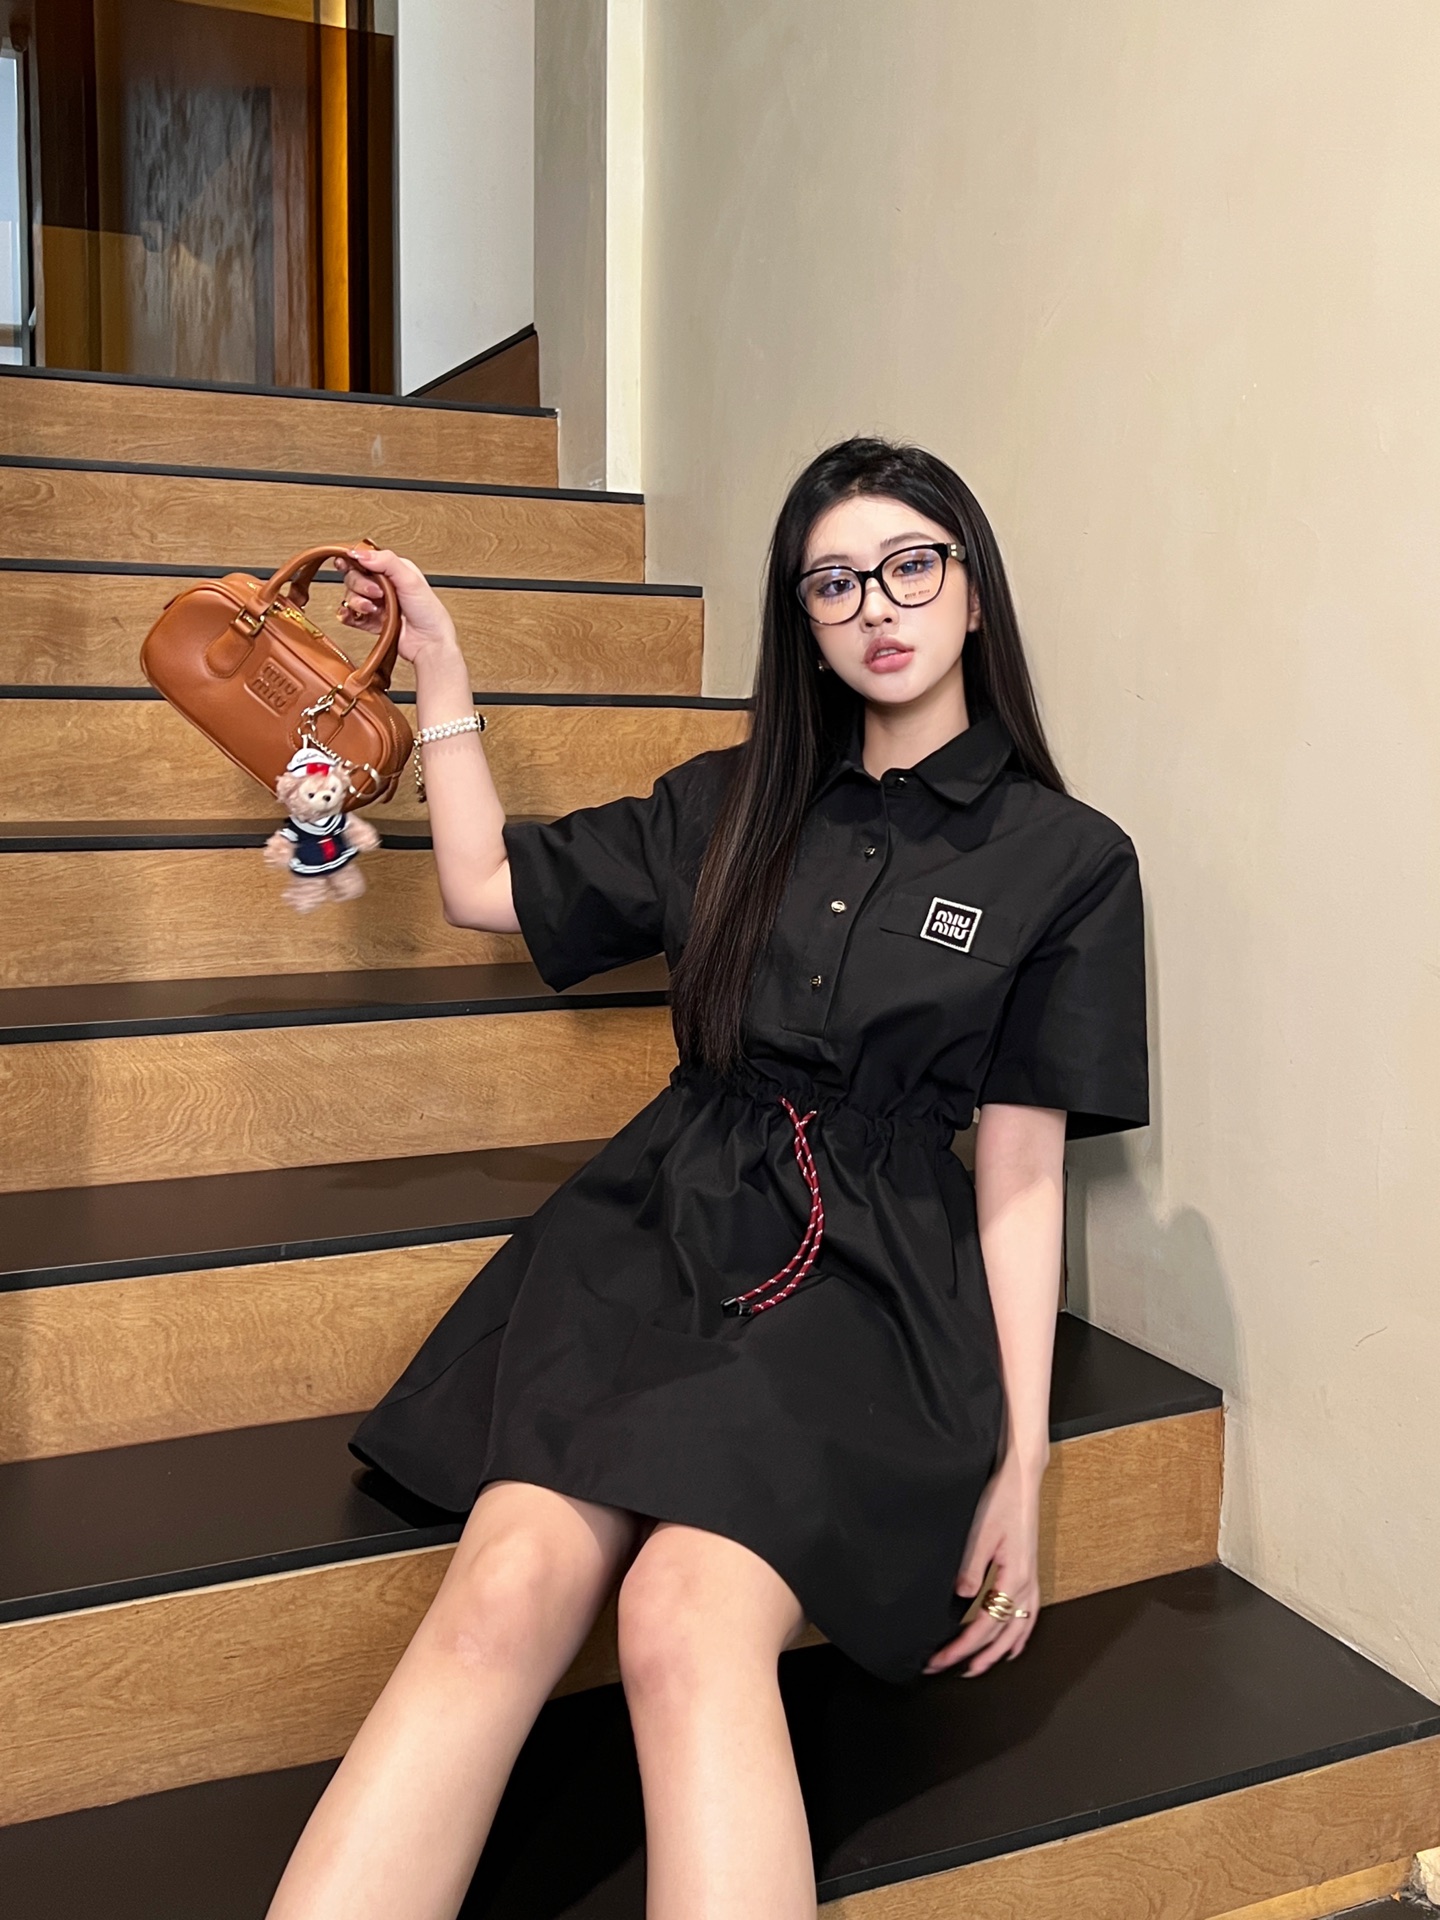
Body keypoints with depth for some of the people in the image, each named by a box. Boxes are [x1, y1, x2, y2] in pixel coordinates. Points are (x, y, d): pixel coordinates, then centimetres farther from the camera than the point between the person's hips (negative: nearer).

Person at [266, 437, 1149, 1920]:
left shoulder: (1066, 860, 4)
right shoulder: (734, 805, 14)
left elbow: (1020, 1168, 1)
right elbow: (486, 887, 21)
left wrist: (1021, 1455, -4)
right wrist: (437, 666, 19)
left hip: (861, 1281, -2)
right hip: (656, 1231, 3)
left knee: (686, 1621, -32)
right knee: (508, 1586, -26)